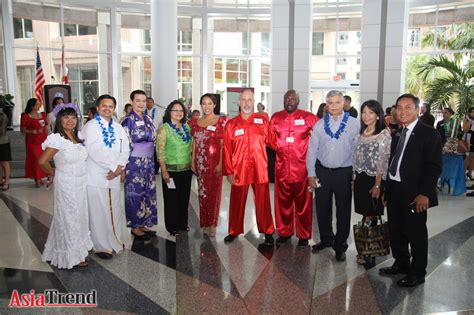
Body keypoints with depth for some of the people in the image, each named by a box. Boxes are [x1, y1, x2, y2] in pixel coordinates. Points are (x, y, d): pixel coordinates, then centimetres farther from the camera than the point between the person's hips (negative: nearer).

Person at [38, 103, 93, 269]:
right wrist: (53, 174, -2)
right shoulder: (56, 139, -17)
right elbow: (42, 161, -17)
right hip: (66, 185, -7)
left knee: (80, 217, 18)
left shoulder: (78, 137, 4)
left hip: (81, 184, 7)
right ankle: (71, 255, 22)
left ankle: (78, 248, 35)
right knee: (68, 219, 7)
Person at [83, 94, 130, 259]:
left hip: (114, 176, 5)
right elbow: (94, 151, -16)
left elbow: (125, 150, 10)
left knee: (114, 209, 13)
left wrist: (119, 167, -8)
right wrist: (113, 167, -14)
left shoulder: (118, 128, 15)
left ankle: (115, 241, 28)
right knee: (99, 212, 0)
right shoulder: (91, 126, -5)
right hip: (96, 176, -5)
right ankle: (101, 246, 12)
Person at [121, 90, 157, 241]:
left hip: (149, 161, 7)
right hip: (134, 162, -7)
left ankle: (144, 224, 24)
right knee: (135, 193, 1)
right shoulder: (128, 120, -10)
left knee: (148, 192, 11)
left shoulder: (148, 119, 11)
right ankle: (135, 227, 14)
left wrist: (152, 159, 11)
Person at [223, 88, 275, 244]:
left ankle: (267, 231, 21)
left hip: (260, 169, 0)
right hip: (239, 169, 0)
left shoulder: (262, 120, 4)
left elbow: (270, 140, 9)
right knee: (237, 201, 9)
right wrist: (228, 171, -2)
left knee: (263, 201, 7)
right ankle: (234, 231, 26)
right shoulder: (231, 124, 3)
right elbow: (227, 149, 2)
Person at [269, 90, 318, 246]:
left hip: (302, 167, -2)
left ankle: (304, 235, 20)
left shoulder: (309, 117, -2)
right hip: (282, 167, 3)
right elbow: (271, 139, 19)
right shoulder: (276, 117, 7)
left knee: (303, 203, 7)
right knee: (283, 202, 11)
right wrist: (278, 147, 5)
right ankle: (284, 232, 26)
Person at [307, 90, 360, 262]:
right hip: (322, 171, 3)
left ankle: (340, 245, 25)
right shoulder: (320, 124, 3)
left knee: (343, 210, 8)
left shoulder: (355, 124, -6)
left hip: (344, 172, -2)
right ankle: (326, 239, 34)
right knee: (322, 208, 13)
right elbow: (312, 150, 4)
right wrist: (311, 173, 1)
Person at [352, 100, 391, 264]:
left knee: (370, 217, 2)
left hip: (373, 180, -5)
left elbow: (383, 161, -12)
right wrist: (355, 178, 9)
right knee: (366, 215, 10)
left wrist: (377, 185, -15)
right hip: (360, 179, 5)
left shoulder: (384, 134, -9)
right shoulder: (362, 133, 11)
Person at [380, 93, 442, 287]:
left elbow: (434, 167, -13)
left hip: (414, 194, -7)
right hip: (394, 191, 7)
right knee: (395, 231, 16)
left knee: (416, 234, 5)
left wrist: (424, 193, -19)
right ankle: (401, 264, 34)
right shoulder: (397, 134, 12)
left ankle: (418, 273, 21)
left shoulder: (429, 134, -9)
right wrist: (387, 189, 10)